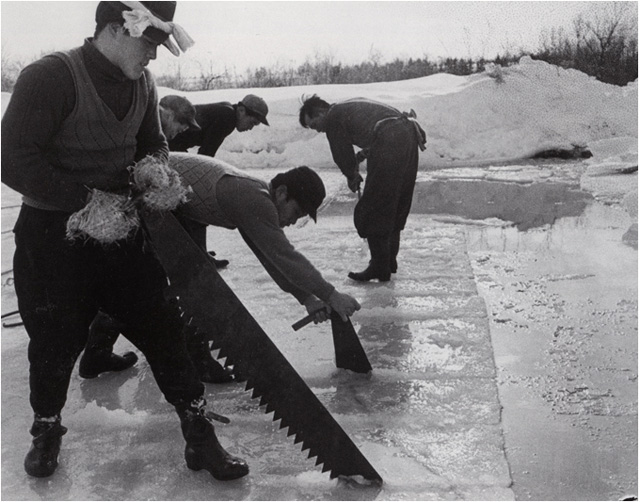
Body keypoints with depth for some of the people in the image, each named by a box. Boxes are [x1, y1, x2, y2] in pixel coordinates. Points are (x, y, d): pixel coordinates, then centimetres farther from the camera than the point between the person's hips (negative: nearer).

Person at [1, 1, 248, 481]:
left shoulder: (141, 82, 3)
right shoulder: (50, 77, -19)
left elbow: (153, 144, 16)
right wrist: (86, 198, -24)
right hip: (53, 233, -5)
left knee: (164, 327, 3)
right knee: (55, 341, 9)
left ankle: (200, 436, 14)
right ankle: (47, 431, 37)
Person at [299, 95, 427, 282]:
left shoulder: (334, 118, 5)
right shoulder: (353, 105, 29)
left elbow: (343, 156, 9)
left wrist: (352, 177, 25)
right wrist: (362, 155, 29)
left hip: (389, 143, -9)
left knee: (373, 210, 0)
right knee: (397, 206, 17)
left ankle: (380, 268, 3)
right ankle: (389, 262, 26)